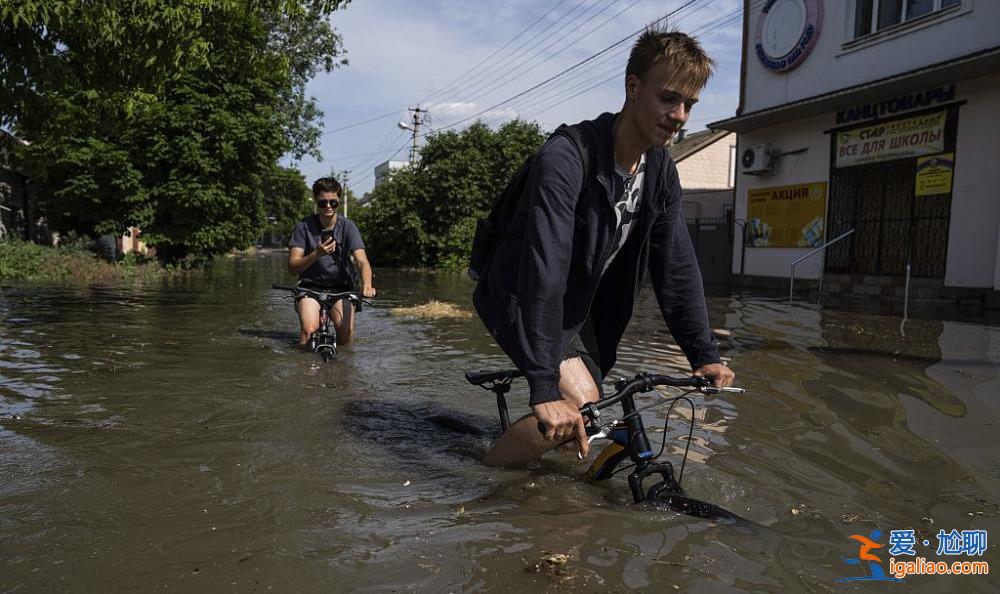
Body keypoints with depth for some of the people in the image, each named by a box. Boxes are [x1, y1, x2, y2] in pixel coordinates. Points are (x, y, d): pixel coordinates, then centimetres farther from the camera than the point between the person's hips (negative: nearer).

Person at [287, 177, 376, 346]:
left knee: (346, 335, -16)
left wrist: (367, 285, -40)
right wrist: (317, 254, -32)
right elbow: (292, 267, -13)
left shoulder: (348, 226, -7)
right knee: (309, 330, -26)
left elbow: (362, 261, -19)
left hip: (341, 287, 1)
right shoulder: (303, 227, -8)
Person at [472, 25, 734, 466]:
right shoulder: (565, 158, -30)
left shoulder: (662, 173, -5)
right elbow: (544, 271, -38)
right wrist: (545, 387, -43)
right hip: (522, 296, -7)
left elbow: (677, 266, -2)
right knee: (580, 402, -25)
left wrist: (704, 354, -9)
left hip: (579, 303, 8)